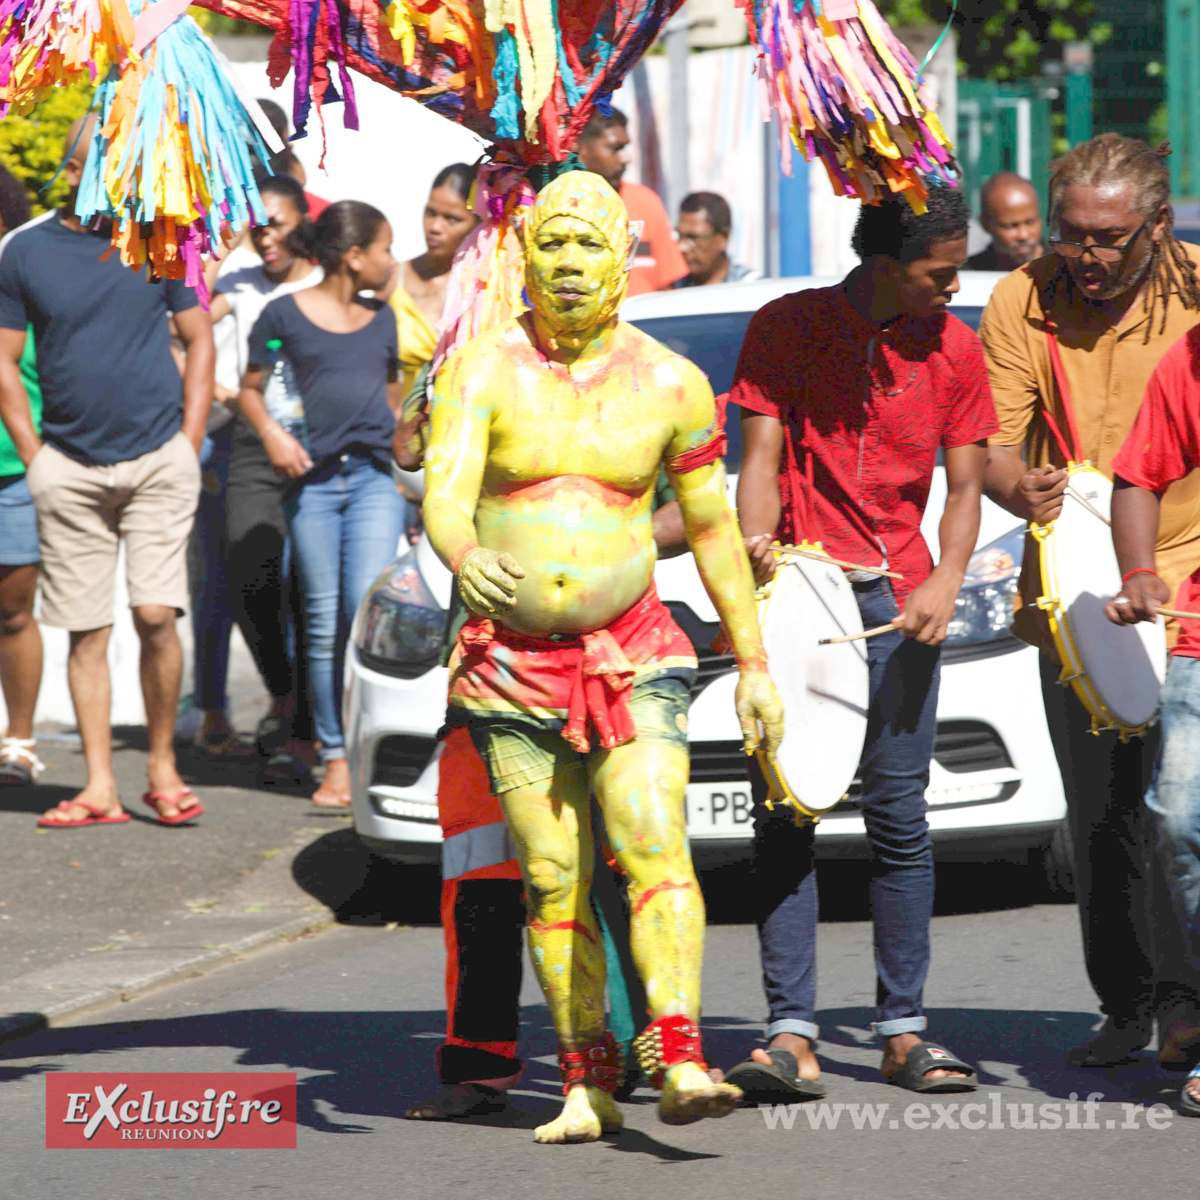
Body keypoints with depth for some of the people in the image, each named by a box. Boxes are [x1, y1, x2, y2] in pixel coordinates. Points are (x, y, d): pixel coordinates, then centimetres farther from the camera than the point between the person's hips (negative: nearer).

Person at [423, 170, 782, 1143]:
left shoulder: (670, 385, 3)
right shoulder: (481, 372, -3)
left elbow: (712, 525, 12)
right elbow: (445, 489, -19)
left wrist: (754, 662, 12)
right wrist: (465, 560, -42)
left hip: (632, 653, 0)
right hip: (511, 661, 0)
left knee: (655, 844, -18)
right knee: (554, 876, 1)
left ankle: (680, 1065, -27)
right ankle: (589, 1085, 10)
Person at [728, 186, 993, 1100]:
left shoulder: (953, 347, 7)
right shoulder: (788, 327, 1)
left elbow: (965, 484, 8)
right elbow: (760, 460, -4)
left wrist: (946, 580, -10)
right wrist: (756, 547, -22)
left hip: (898, 599, 2)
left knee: (899, 813, 2)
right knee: (784, 816, -5)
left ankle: (903, 1030, 9)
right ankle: (791, 1035, -5)